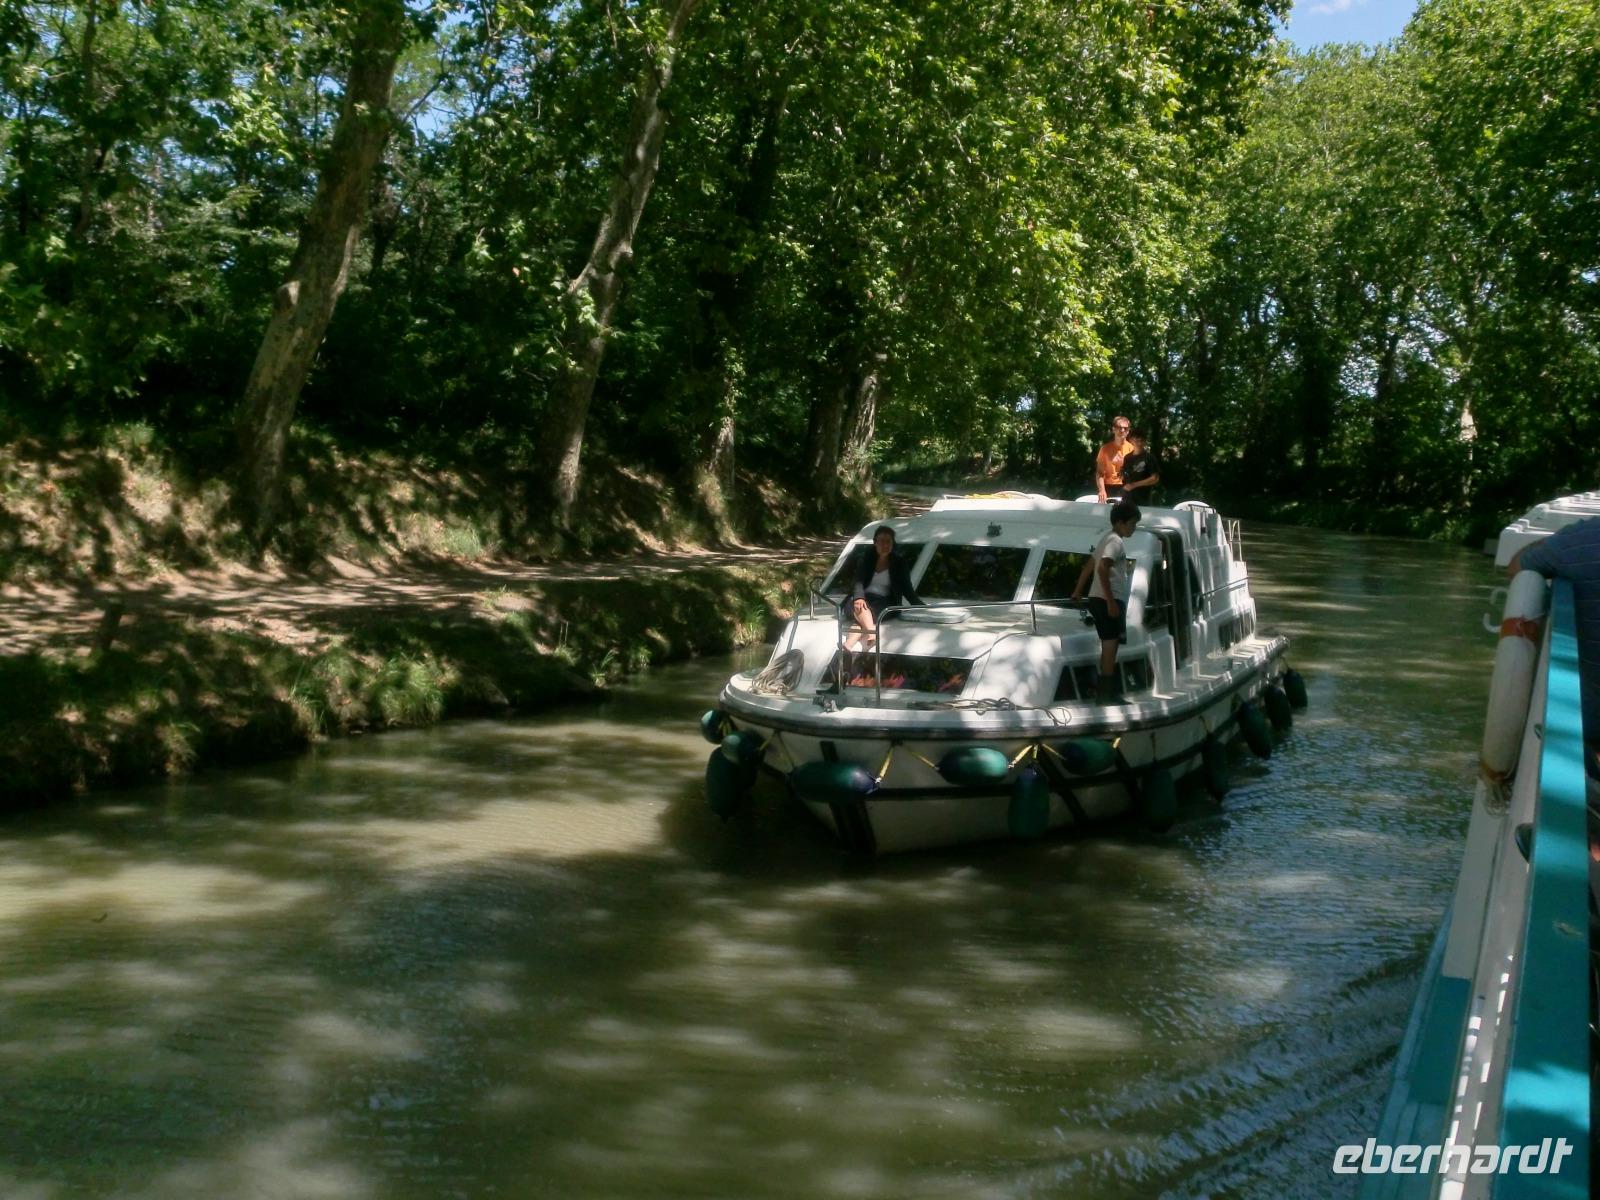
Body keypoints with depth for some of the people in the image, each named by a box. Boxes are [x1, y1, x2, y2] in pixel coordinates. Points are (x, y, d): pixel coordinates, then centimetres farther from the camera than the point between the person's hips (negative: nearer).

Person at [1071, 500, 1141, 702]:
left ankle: (1104, 689, 18)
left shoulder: (1107, 538, 18)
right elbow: (1102, 568, -27)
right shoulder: (1116, 542, -13)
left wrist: (1077, 592, 30)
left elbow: (1089, 566, 24)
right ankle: (1107, 691, -6)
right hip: (1109, 600, -10)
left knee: (1108, 644, 14)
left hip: (1098, 599, 10)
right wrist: (1111, 601, -27)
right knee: (1111, 643, -7)